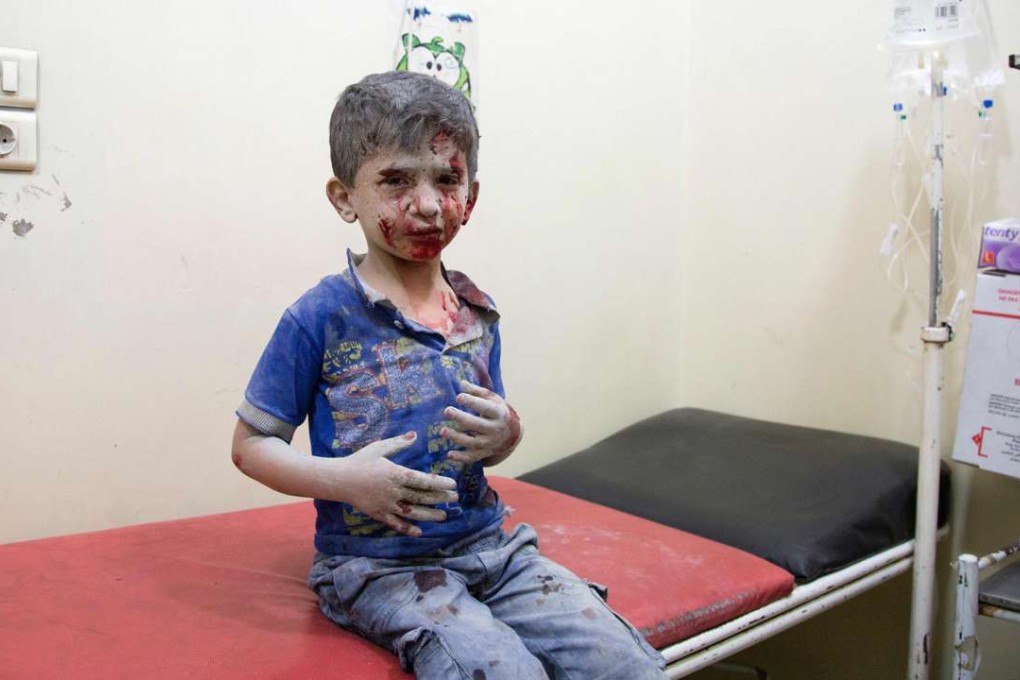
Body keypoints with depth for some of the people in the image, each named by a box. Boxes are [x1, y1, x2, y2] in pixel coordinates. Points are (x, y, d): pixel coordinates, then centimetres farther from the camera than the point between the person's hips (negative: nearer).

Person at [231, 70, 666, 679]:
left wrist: (506, 435, -7)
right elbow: (251, 444, -5)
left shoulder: (477, 314, 6)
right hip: (378, 565, -4)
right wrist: (343, 479, -21)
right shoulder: (321, 318, -11)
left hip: (486, 545, 5)